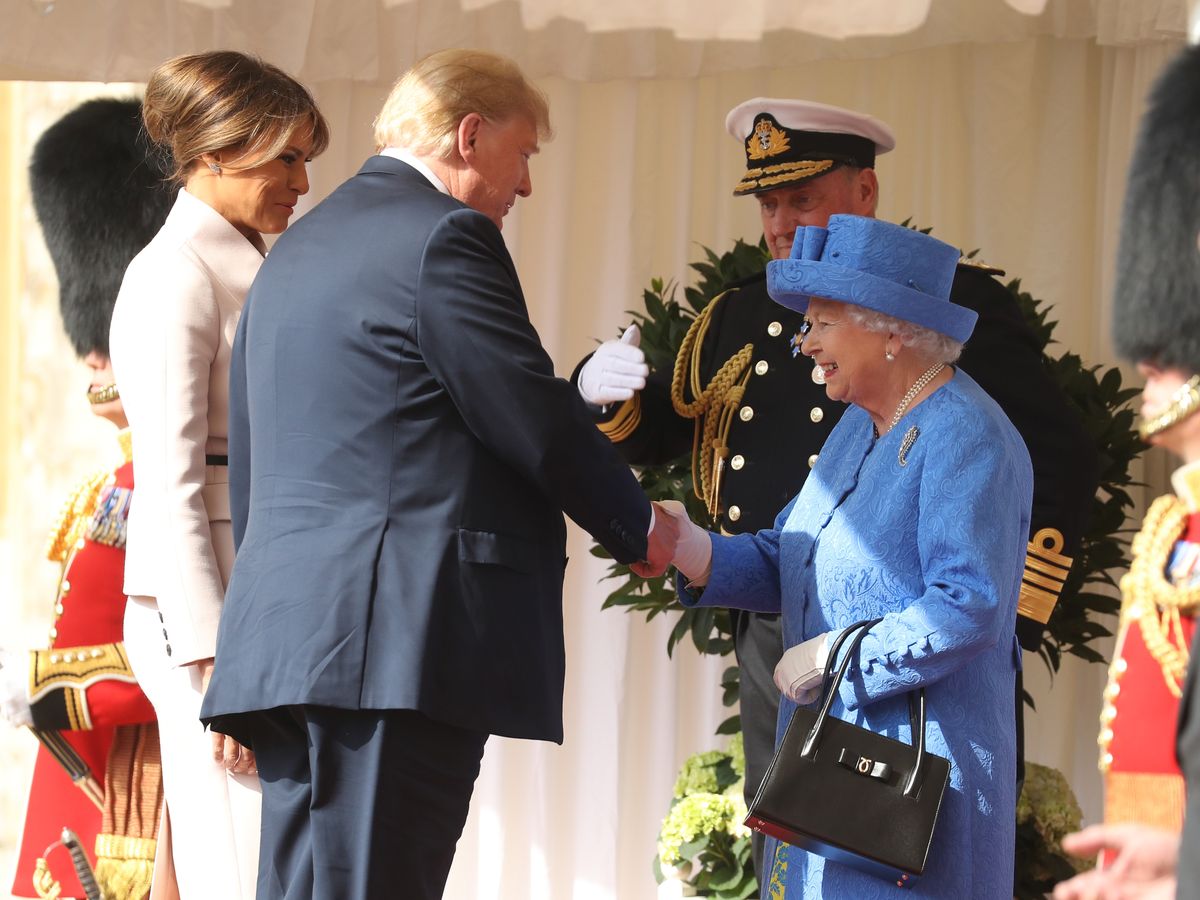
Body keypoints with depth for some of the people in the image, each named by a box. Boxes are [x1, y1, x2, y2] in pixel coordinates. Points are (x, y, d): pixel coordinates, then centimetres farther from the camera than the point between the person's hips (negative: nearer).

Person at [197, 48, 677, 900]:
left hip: (286, 638, 9)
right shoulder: (444, 236, -6)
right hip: (400, 641, -9)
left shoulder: (295, 250, 22)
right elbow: (538, 423, -8)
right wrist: (640, 529, 7)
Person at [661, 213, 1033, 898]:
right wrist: (696, 553, -4)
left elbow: (969, 608, -25)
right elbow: (788, 565, 14)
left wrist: (834, 659, -19)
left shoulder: (966, 439, -15)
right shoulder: (862, 426, 15)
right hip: (830, 762, 9)